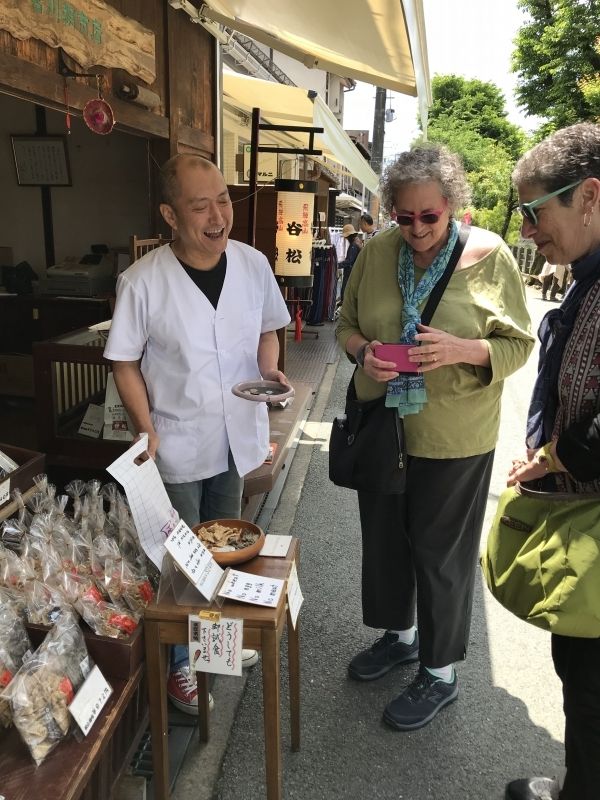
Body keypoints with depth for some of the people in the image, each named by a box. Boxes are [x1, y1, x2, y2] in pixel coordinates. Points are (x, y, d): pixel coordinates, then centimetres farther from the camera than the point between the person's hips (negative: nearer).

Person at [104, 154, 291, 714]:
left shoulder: (252, 264, -6)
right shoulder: (143, 281, -17)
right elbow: (125, 363, -8)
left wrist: (269, 370, -11)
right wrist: (147, 432, -16)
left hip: (237, 433, 4)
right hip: (177, 443, -4)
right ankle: (180, 660, 36)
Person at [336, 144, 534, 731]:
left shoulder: (488, 255, -11)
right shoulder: (377, 253, -2)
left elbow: (518, 345, -8)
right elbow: (346, 323, 8)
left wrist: (461, 350, -27)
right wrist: (363, 351, -15)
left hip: (454, 437, -4)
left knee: (440, 552, 9)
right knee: (383, 538, 19)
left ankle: (439, 673, 33)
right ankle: (400, 634, 47)